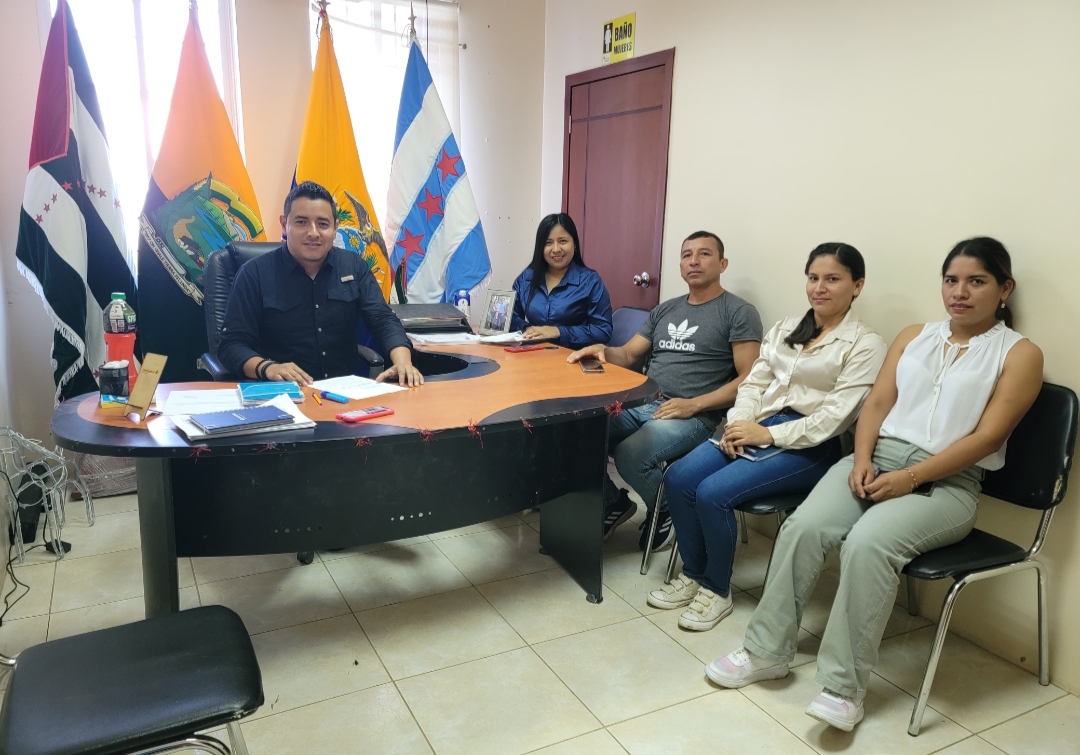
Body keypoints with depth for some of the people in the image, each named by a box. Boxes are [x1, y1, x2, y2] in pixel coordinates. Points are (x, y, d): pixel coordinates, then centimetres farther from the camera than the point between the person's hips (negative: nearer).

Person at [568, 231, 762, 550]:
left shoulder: (739, 312, 0)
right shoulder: (665, 310, 19)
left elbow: (748, 380, -8)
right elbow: (629, 355, 19)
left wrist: (693, 405, -17)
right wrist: (602, 349, -4)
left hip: (693, 417, -6)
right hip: (641, 405, 6)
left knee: (629, 456, -31)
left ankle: (667, 511, 2)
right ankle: (615, 503, 10)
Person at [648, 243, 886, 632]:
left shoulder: (866, 345, -4)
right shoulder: (784, 329, 16)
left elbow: (836, 416, -12)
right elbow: (754, 382, 13)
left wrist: (767, 434, -17)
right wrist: (739, 424, -6)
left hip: (809, 446, -6)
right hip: (758, 429, 6)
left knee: (713, 493, -25)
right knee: (677, 479, -15)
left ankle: (717, 590, -1)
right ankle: (692, 574, 5)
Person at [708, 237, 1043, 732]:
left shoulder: (1020, 353, 4)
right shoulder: (914, 337, 17)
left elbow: (987, 436, -7)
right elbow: (876, 404, 10)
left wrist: (910, 478, -17)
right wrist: (862, 459, -9)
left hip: (946, 482, -4)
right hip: (877, 458, 4)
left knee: (867, 542, -32)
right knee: (803, 527, -22)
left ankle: (844, 687, -21)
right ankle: (766, 651, -9)